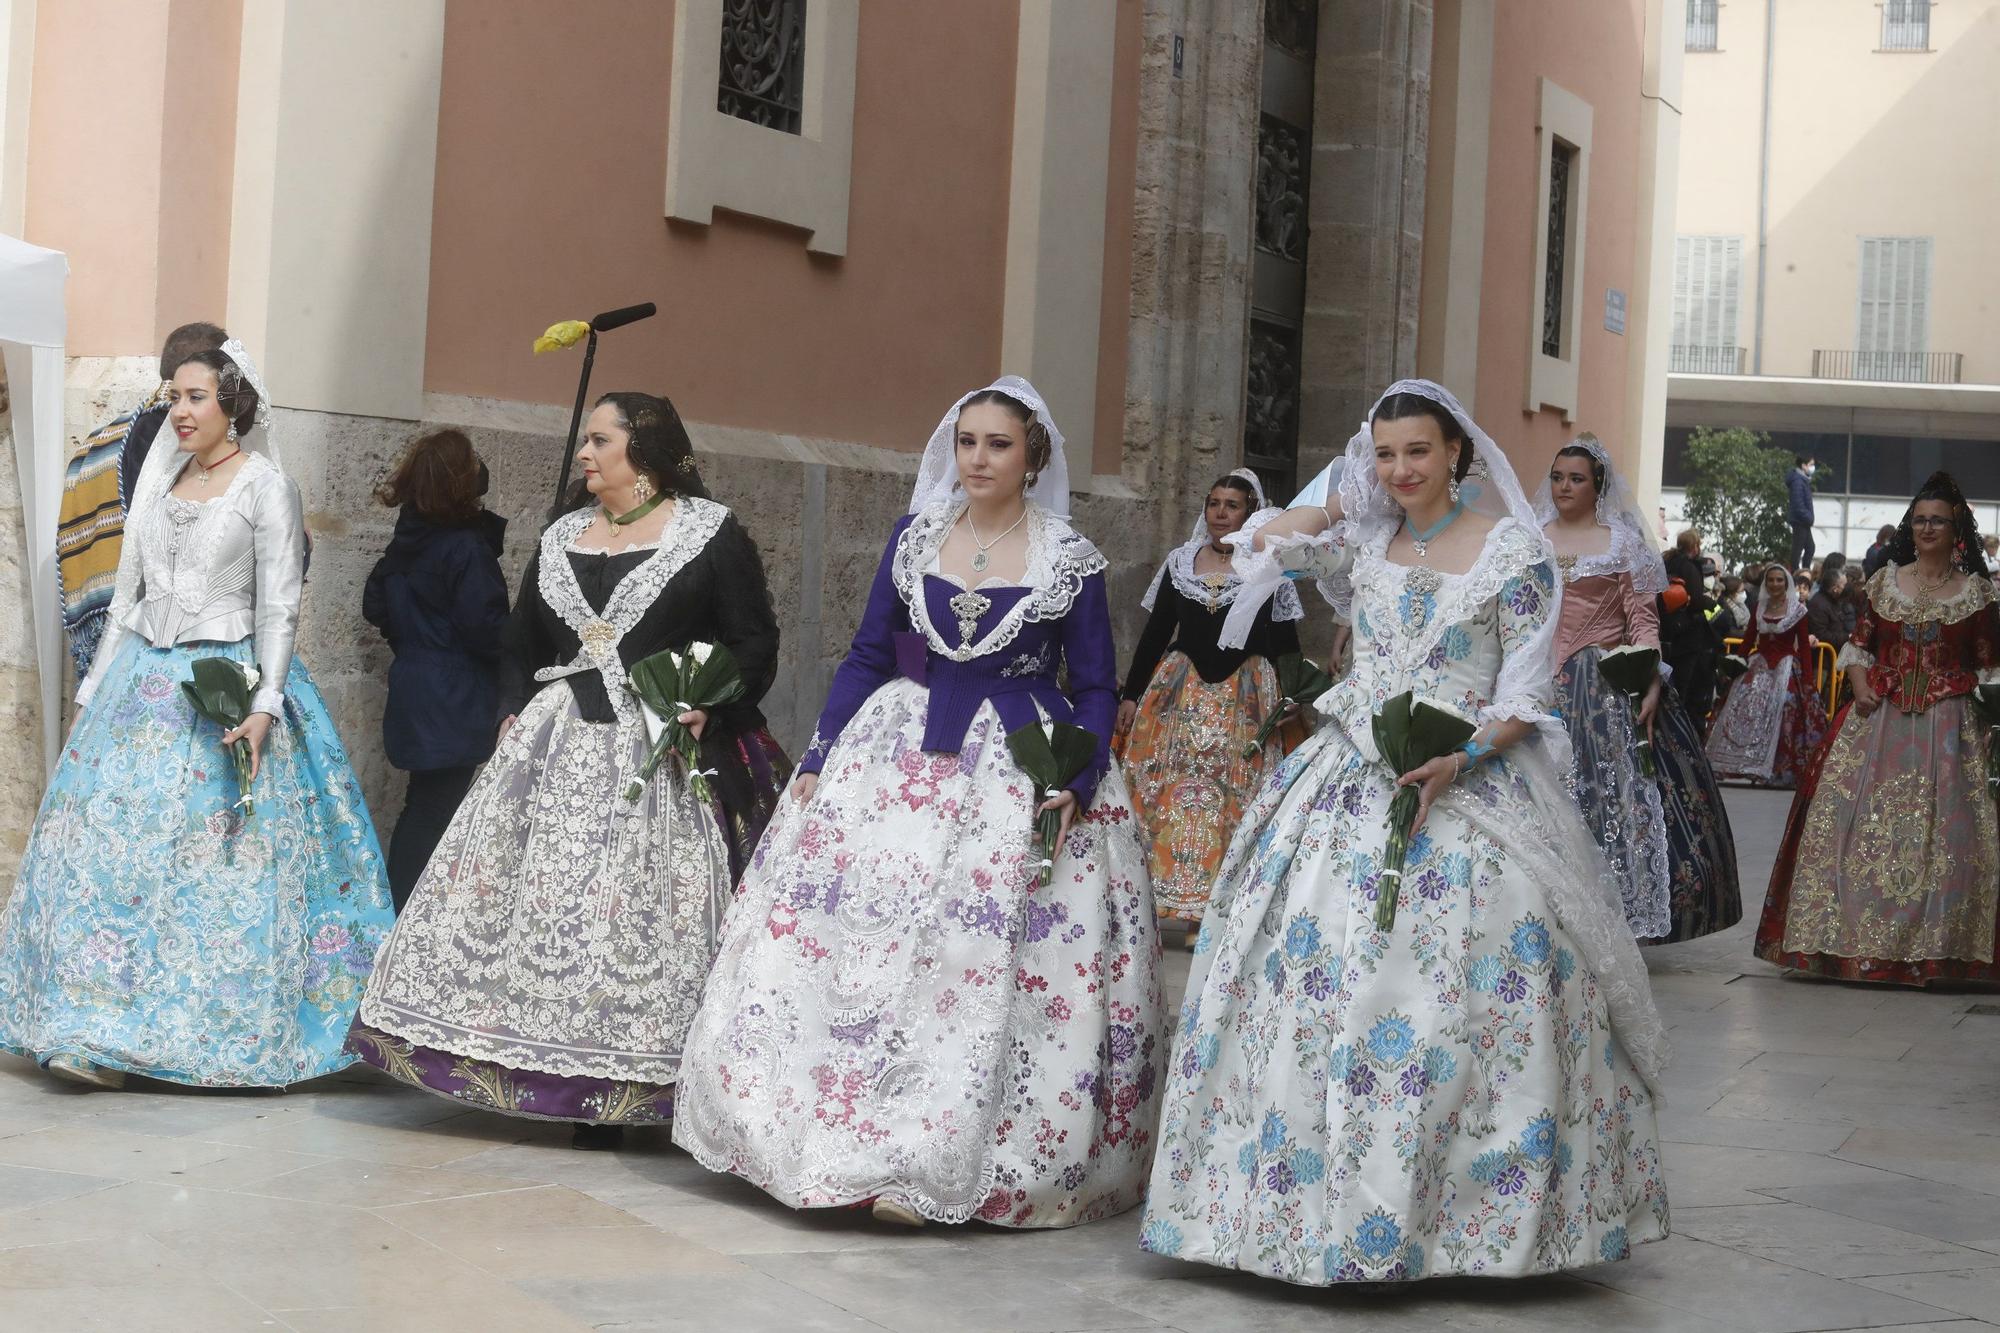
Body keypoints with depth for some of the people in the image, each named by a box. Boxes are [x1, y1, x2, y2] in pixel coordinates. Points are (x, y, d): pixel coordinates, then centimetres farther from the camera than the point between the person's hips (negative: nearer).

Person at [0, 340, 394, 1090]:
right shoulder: (160, 480, 14)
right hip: (144, 682, 5)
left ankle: (230, 1039, 0)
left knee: (217, 857, -8)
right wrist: (94, 690, 15)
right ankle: (100, 1037, 2)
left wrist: (265, 706, -16)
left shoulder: (265, 486, -3)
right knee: (111, 837, -2)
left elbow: (279, 606, -7)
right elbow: (130, 592, 17)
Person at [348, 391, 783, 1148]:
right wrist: (512, 716, 7)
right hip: (554, 742, 6)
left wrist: (710, 709, -17)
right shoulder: (562, 537, 17)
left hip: (654, 755, -5)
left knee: (633, 909, -7)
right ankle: (560, 1075, 8)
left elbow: (755, 644, -3)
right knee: (531, 895, 0)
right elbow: (521, 644, 22)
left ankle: (614, 1092, -2)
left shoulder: (711, 534, 0)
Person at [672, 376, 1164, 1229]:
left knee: (985, 964, -6)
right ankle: (874, 1147, 8)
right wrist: (817, 761, 3)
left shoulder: (1071, 560, 0)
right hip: (900, 765, 3)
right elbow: (867, 658, 10)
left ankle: (932, 1167, 2)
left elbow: (1095, 689, 3)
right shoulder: (914, 538, 8)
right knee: (866, 946, -2)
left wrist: (1078, 781, -12)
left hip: (1021, 774, -3)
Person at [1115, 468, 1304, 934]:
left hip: (1245, 697, -2)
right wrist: (1132, 695, 9)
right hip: (1178, 691, 2)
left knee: (1230, 799, -4)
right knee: (1168, 791, -2)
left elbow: (1284, 642, 1)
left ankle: (1210, 911, 2)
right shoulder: (1180, 560, 8)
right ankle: (1170, 898, 6)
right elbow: (1155, 632, 11)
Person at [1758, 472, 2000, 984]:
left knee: (1940, 830, -5)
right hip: (1879, 714, 1)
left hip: (1946, 724, -1)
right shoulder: (1885, 581, 9)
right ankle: (1852, 939, 4)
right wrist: (1860, 684, -4)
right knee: (1855, 821, -3)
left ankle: (1930, 944, 3)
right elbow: (1858, 644, 13)